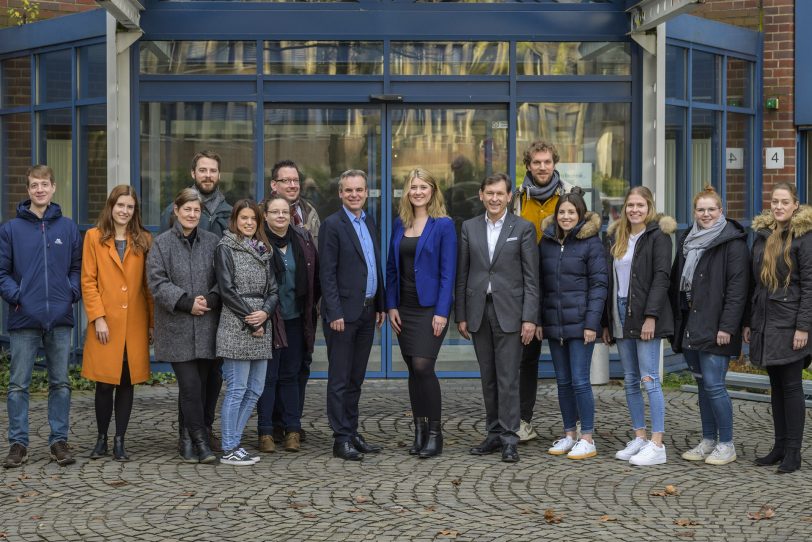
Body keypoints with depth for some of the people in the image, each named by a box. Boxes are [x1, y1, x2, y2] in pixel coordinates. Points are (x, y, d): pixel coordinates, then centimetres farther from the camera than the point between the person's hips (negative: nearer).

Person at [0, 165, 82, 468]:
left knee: (60, 383, 8)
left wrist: (73, 293, -4)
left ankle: (59, 440, 17)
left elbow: (78, 267, 12)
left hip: (60, 318, 2)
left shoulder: (68, 228, 7)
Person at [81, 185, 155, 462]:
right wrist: (97, 317, -9)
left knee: (127, 384, 4)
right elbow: (88, 281, 0)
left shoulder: (144, 240, 9)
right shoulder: (94, 237, 4)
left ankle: (119, 441, 13)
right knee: (105, 384, 0)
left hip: (134, 325, 2)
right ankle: (101, 438, 17)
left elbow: (149, 284, 8)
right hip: (106, 324, -2)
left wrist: (153, 322, 4)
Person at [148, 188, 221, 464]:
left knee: (201, 385, 6)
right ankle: (200, 441, -1)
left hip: (206, 327, 3)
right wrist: (186, 302, -14)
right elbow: (157, 282, -5)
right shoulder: (162, 243, 1)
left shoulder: (212, 242, 9)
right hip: (176, 327, -3)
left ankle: (187, 439, 19)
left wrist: (210, 300, -10)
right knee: (190, 385, -8)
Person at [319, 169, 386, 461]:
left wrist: (380, 306, 13)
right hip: (343, 312, -7)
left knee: (355, 379, 13)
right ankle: (341, 439, 3)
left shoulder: (370, 223, 14)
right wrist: (335, 313, -17)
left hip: (367, 312, 7)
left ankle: (352, 433, 21)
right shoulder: (332, 225, -8)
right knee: (340, 379, -1)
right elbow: (327, 273, -12)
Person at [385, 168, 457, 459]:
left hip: (430, 307, -5)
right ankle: (420, 430, 17)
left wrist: (442, 312, -15)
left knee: (423, 366, -12)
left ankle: (435, 432, -1)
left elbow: (448, 271, -9)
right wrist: (391, 306, 4)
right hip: (404, 308, 5)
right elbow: (392, 267, 12)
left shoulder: (443, 225, -5)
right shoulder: (400, 224, 10)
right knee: (413, 369, 8)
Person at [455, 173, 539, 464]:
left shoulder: (523, 228, -1)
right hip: (479, 311, 4)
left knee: (508, 378, -5)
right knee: (488, 378, 9)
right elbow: (462, 274, 9)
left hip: (509, 312, -3)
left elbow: (531, 277, -3)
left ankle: (509, 439, 0)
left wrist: (530, 318, -9)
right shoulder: (469, 227, 9)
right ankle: (494, 434, 18)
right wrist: (461, 315, 5)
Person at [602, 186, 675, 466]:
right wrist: (606, 321, 12)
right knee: (630, 381, 9)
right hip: (621, 314, 7)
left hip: (645, 316, -7)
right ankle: (639, 438, 17)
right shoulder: (616, 237, 15)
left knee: (649, 379, -7)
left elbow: (661, 277, -12)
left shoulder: (658, 235, -4)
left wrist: (650, 316, -20)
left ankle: (657, 445, -4)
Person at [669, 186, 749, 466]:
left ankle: (726, 444, 4)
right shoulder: (687, 241, 15)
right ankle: (708, 440, 20)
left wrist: (727, 326, -18)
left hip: (714, 327, -7)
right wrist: (674, 322, 12)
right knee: (703, 385, 12)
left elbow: (737, 288, -13)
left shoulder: (733, 243, -7)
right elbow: (676, 282, 18)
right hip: (689, 326, 7)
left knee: (713, 384, -8)